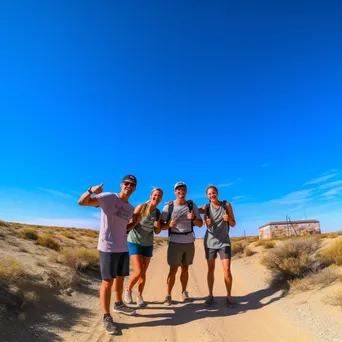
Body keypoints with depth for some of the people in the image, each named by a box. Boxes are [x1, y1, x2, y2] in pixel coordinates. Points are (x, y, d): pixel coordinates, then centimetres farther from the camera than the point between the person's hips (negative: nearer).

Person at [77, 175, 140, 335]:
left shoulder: (131, 208, 9)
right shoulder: (108, 197, -12)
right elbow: (81, 202, -18)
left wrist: (135, 221, 2)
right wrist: (91, 190, -38)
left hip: (123, 248, 7)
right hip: (108, 248, -7)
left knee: (120, 278, 21)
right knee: (108, 281, 1)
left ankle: (118, 304, 43)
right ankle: (106, 317, 17)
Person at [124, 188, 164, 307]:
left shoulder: (158, 213, 1)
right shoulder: (141, 207, -14)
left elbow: (157, 232, 8)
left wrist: (158, 225, -12)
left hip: (148, 244, 5)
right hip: (134, 242, -4)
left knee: (143, 272, 7)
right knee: (138, 271, -10)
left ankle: (139, 296, 28)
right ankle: (128, 290, 19)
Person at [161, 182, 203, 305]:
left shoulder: (192, 205, 2)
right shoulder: (168, 206, -6)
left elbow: (200, 224, 2)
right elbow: (161, 226, -5)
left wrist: (193, 218, -19)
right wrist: (169, 225, -26)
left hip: (189, 242, 3)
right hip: (175, 242, -3)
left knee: (185, 268, 13)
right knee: (173, 269, 0)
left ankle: (184, 292, 27)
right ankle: (168, 295, 13)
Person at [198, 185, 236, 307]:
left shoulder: (227, 205, -6)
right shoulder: (206, 208, -6)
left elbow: (233, 224, -2)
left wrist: (228, 219, -25)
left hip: (224, 242, -1)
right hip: (210, 242, 1)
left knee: (227, 270, -5)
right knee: (210, 269, 9)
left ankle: (229, 296, 15)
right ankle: (210, 295, 23)